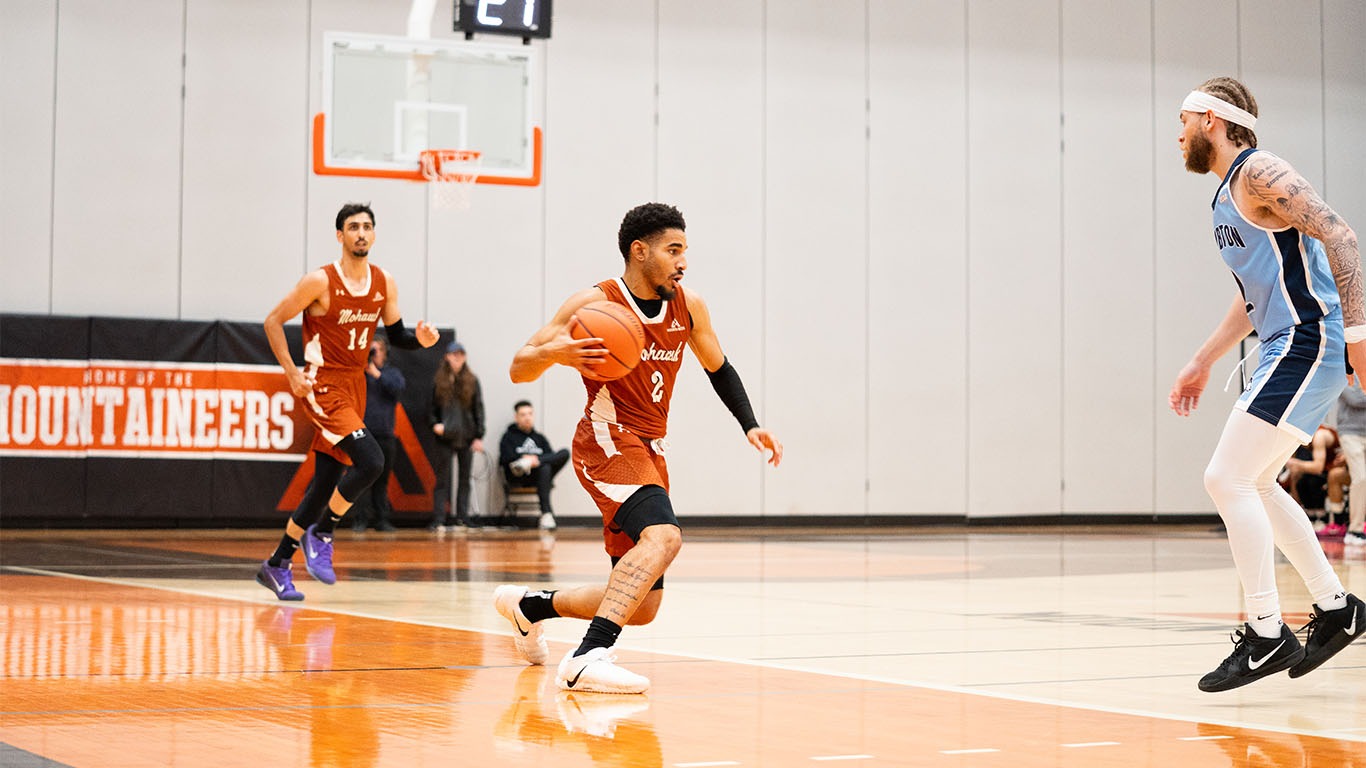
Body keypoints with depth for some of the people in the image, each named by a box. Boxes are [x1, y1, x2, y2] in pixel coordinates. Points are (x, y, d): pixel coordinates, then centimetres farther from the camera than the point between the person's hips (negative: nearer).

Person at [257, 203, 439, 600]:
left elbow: (396, 335, 14)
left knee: (326, 482, 7)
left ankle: (277, 565, 18)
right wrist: (292, 373, -12)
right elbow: (273, 320, -6)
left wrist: (420, 339, -9)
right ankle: (321, 533, -2)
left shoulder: (384, 283, 5)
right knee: (371, 461, -23)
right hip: (324, 385, -7)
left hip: (355, 386, 7)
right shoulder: (321, 281, -12)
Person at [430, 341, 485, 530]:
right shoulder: (439, 381, 5)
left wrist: (479, 436, -2)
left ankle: (461, 519, 9)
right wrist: (434, 424, -10)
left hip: (467, 437, 1)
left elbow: (478, 409, 4)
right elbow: (432, 407, 9)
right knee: (442, 479, -1)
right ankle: (438, 520, -1)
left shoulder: (472, 381, 4)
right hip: (445, 437, -1)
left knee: (464, 479, 5)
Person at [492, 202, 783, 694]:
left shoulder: (689, 308, 7)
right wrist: (554, 352, -30)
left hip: (651, 451, 7)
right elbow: (518, 370, -8)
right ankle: (588, 659, -40)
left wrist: (750, 426, 9)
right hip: (608, 441, -7)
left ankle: (529, 605, 31)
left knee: (641, 607, 9)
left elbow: (719, 369, 23)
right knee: (663, 535, -35)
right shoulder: (593, 304, -9)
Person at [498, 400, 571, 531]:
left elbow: (552, 457, 10)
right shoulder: (509, 437, 16)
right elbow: (505, 459, -2)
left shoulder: (540, 438, 28)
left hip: (538, 477, 4)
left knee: (565, 453, -20)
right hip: (518, 478, -4)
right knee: (545, 468, -38)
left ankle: (526, 465, -37)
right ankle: (546, 514, -51)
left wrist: (535, 460, -10)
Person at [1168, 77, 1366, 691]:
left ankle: (1267, 635, -9)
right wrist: (1201, 363, 29)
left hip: (1309, 342, -10)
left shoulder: (1258, 173, -10)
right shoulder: (1227, 195, 20)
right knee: (1252, 484, 17)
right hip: (1288, 348, 10)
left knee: (1227, 479, -14)